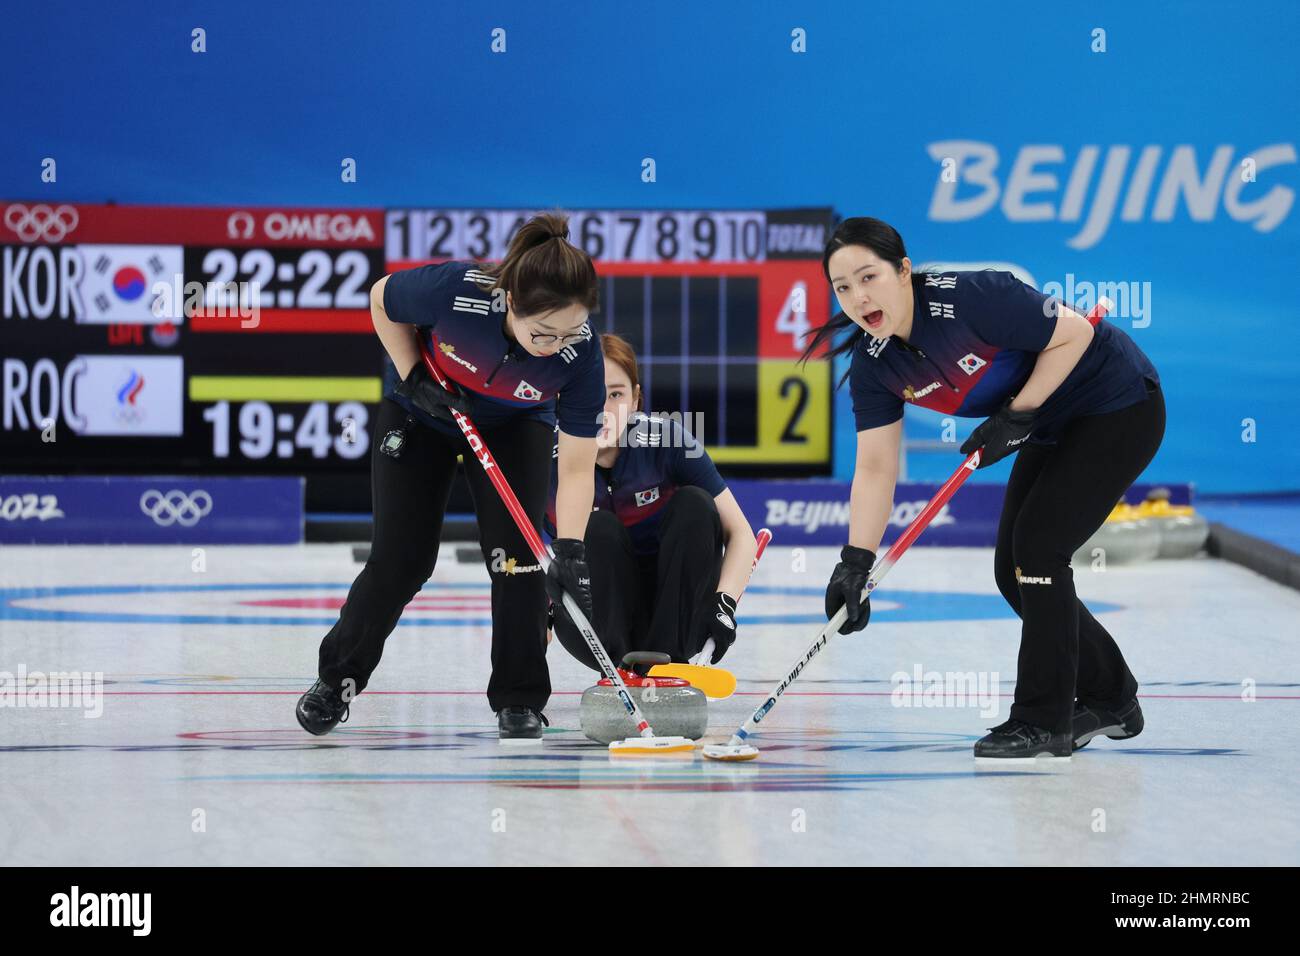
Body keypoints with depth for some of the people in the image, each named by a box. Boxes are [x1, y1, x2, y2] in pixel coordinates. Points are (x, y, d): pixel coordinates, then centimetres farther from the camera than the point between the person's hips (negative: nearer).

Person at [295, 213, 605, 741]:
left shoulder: (580, 354, -35)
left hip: (514, 425, 1)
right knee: (401, 559, -3)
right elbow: (382, 300, -15)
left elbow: (576, 468, -30)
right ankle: (336, 678, 17)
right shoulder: (453, 290, -39)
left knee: (514, 553, -13)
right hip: (422, 410, -1)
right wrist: (413, 378, -20)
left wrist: (570, 549, -41)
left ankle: (519, 700, 1)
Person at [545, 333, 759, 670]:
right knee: (599, 529, -26)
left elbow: (741, 534, -15)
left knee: (694, 504, -21)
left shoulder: (667, 441, -17)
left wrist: (723, 604, -31)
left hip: (675, 613, 1)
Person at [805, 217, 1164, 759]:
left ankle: (1043, 721, -5)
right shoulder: (873, 363, -10)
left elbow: (1074, 333, -23)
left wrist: (1017, 415, -24)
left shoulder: (972, 299, -32)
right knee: (1013, 571, 8)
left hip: (1120, 409, -8)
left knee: (1036, 548, -15)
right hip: (1053, 428, 8)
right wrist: (855, 563, -16)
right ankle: (1108, 700, 26)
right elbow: (875, 469, -7)